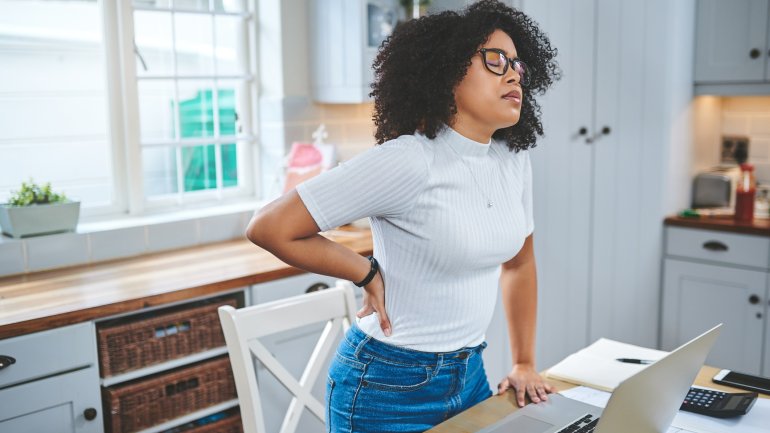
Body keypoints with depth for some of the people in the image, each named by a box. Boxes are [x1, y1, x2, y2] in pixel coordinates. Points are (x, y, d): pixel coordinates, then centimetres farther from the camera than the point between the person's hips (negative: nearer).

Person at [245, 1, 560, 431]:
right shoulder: (406, 161, -23)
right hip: (389, 387, -6)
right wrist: (370, 275, -13)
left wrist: (525, 365, 15)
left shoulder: (515, 159, -1)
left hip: (469, 374, 7)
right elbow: (270, 228, -22)